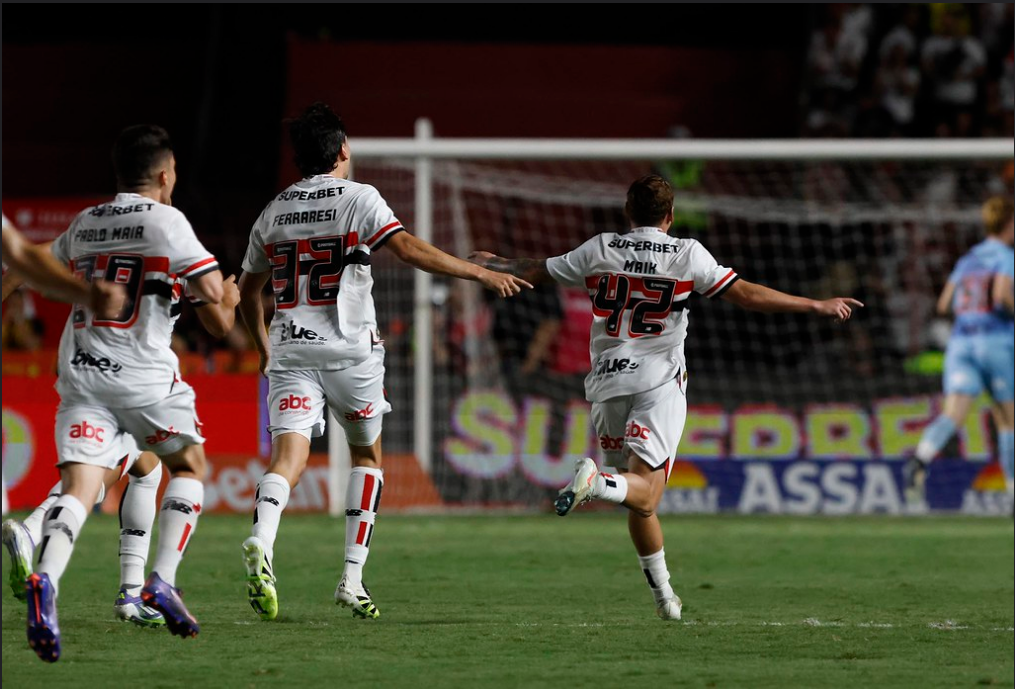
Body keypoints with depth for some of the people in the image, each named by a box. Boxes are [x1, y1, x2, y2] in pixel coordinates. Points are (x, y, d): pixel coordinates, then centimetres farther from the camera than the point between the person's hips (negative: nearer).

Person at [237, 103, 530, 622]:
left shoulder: (273, 213, 14)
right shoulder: (358, 198, -1)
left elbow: (247, 292, 21)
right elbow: (409, 250, -15)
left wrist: (263, 349, 37)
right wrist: (482, 274, -11)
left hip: (290, 351, 3)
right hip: (350, 351, -3)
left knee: (289, 456, -10)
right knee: (366, 455, 17)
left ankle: (262, 540, -41)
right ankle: (352, 578, 10)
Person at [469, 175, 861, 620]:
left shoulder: (598, 250, 6)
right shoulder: (687, 254, -2)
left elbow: (534, 273, 16)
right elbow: (746, 295, -5)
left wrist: (490, 264, 36)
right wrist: (818, 307, 1)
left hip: (606, 383, 4)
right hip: (659, 382, -4)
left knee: (641, 502, 13)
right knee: (644, 493, -12)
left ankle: (663, 593, 16)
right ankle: (596, 482, -43)